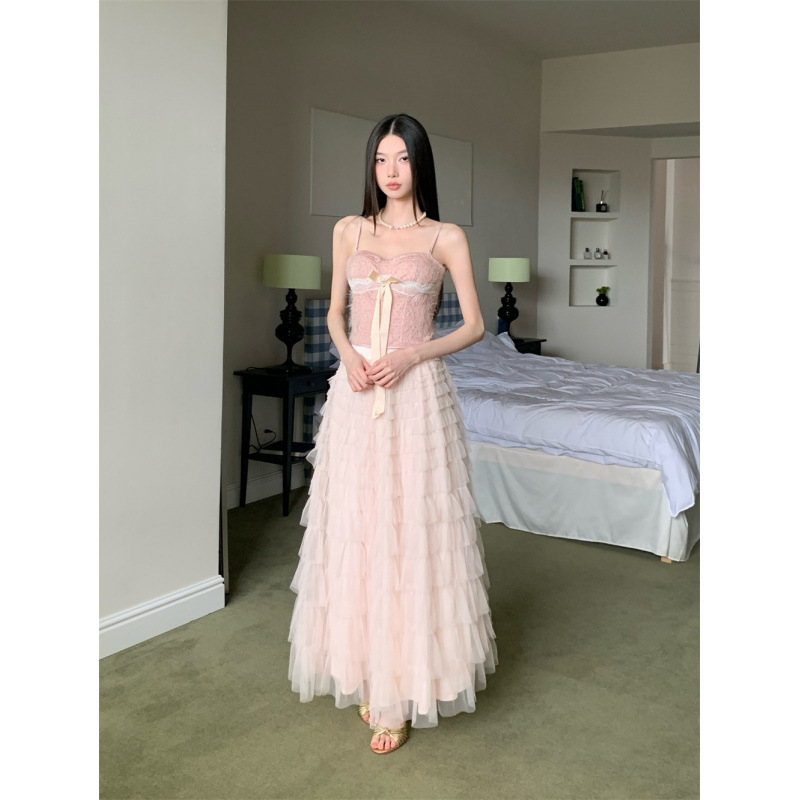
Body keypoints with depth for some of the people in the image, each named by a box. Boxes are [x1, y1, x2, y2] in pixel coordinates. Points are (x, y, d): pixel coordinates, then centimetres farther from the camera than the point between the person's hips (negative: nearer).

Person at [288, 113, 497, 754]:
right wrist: (349, 356, -6)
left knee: (411, 530, -3)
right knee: (356, 527, 6)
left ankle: (405, 691, 9)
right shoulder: (349, 232, 10)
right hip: (357, 392, 3)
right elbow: (335, 313, 15)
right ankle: (367, 674, 21)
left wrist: (410, 354, -13)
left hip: (418, 394, -3)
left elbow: (474, 325, 1)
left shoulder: (446, 238, 1)